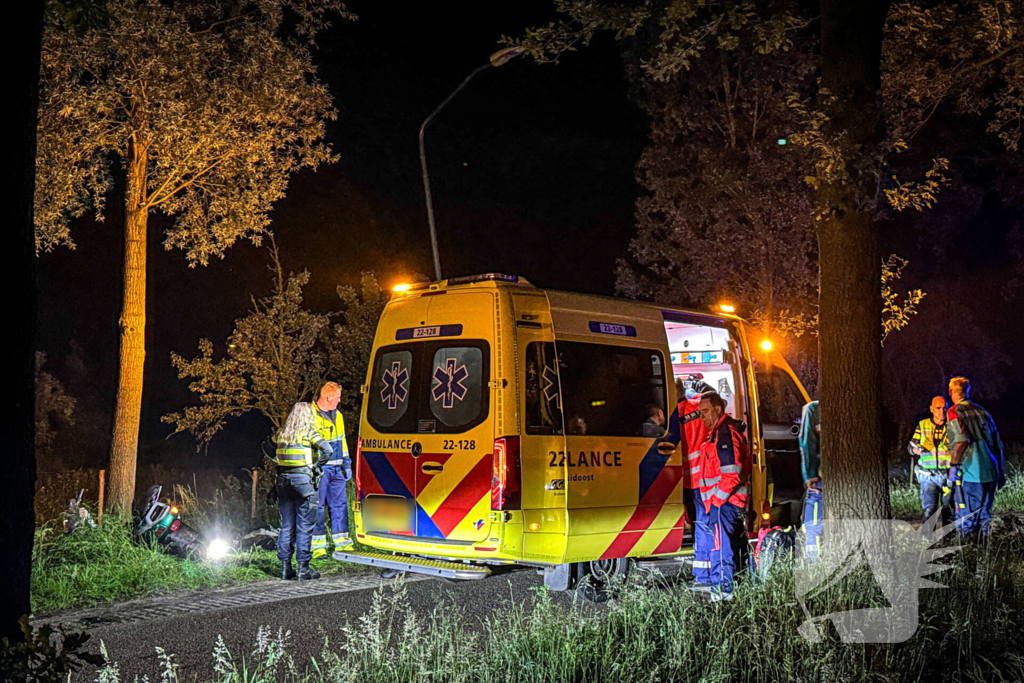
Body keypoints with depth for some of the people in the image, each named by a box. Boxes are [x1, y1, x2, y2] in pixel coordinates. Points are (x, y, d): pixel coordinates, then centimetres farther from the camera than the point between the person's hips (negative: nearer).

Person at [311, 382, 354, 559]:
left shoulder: (337, 416, 17)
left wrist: (347, 464, 20)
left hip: (336, 468, 7)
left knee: (340, 503, 8)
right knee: (317, 506, -2)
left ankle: (341, 542, 15)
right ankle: (318, 545, 4)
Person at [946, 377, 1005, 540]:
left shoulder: (954, 412, -3)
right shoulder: (982, 411, 15)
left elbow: (962, 440, -19)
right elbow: (997, 443, 16)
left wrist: (953, 464, -15)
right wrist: (1000, 470, 22)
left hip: (969, 473, -6)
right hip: (990, 472, 6)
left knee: (967, 516, 0)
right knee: (984, 512, 15)